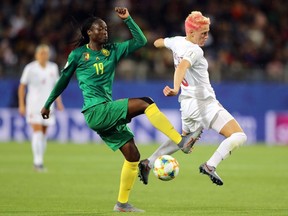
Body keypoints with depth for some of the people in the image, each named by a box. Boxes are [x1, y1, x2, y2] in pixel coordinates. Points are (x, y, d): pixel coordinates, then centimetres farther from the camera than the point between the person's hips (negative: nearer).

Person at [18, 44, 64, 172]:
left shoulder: (53, 68, 6)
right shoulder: (30, 68, -7)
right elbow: (22, 87, -2)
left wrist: (59, 102, 8)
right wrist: (21, 105, -6)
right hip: (34, 104, -4)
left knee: (44, 133, 8)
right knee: (37, 131, -14)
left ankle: (39, 161, 18)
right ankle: (38, 161, -15)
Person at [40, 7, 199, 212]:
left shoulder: (113, 50, 14)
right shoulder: (78, 54, 2)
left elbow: (141, 41, 9)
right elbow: (63, 80, 13)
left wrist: (128, 19, 2)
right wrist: (48, 104, 19)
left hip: (107, 114, 7)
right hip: (96, 110, -7)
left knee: (133, 155, 1)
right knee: (145, 103, -23)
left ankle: (122, 203, 9)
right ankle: (180, 141, -26)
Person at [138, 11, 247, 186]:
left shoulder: (177, 42, 7)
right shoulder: (195, 51, -18)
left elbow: (158, 43, 28)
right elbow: (182, 67, -38)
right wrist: (176, 89, -54)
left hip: (188, 103, 9)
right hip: (205, 103, -9)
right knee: (239, 136, -13)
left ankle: (148, 163, 27)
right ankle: (210, 166, -25)